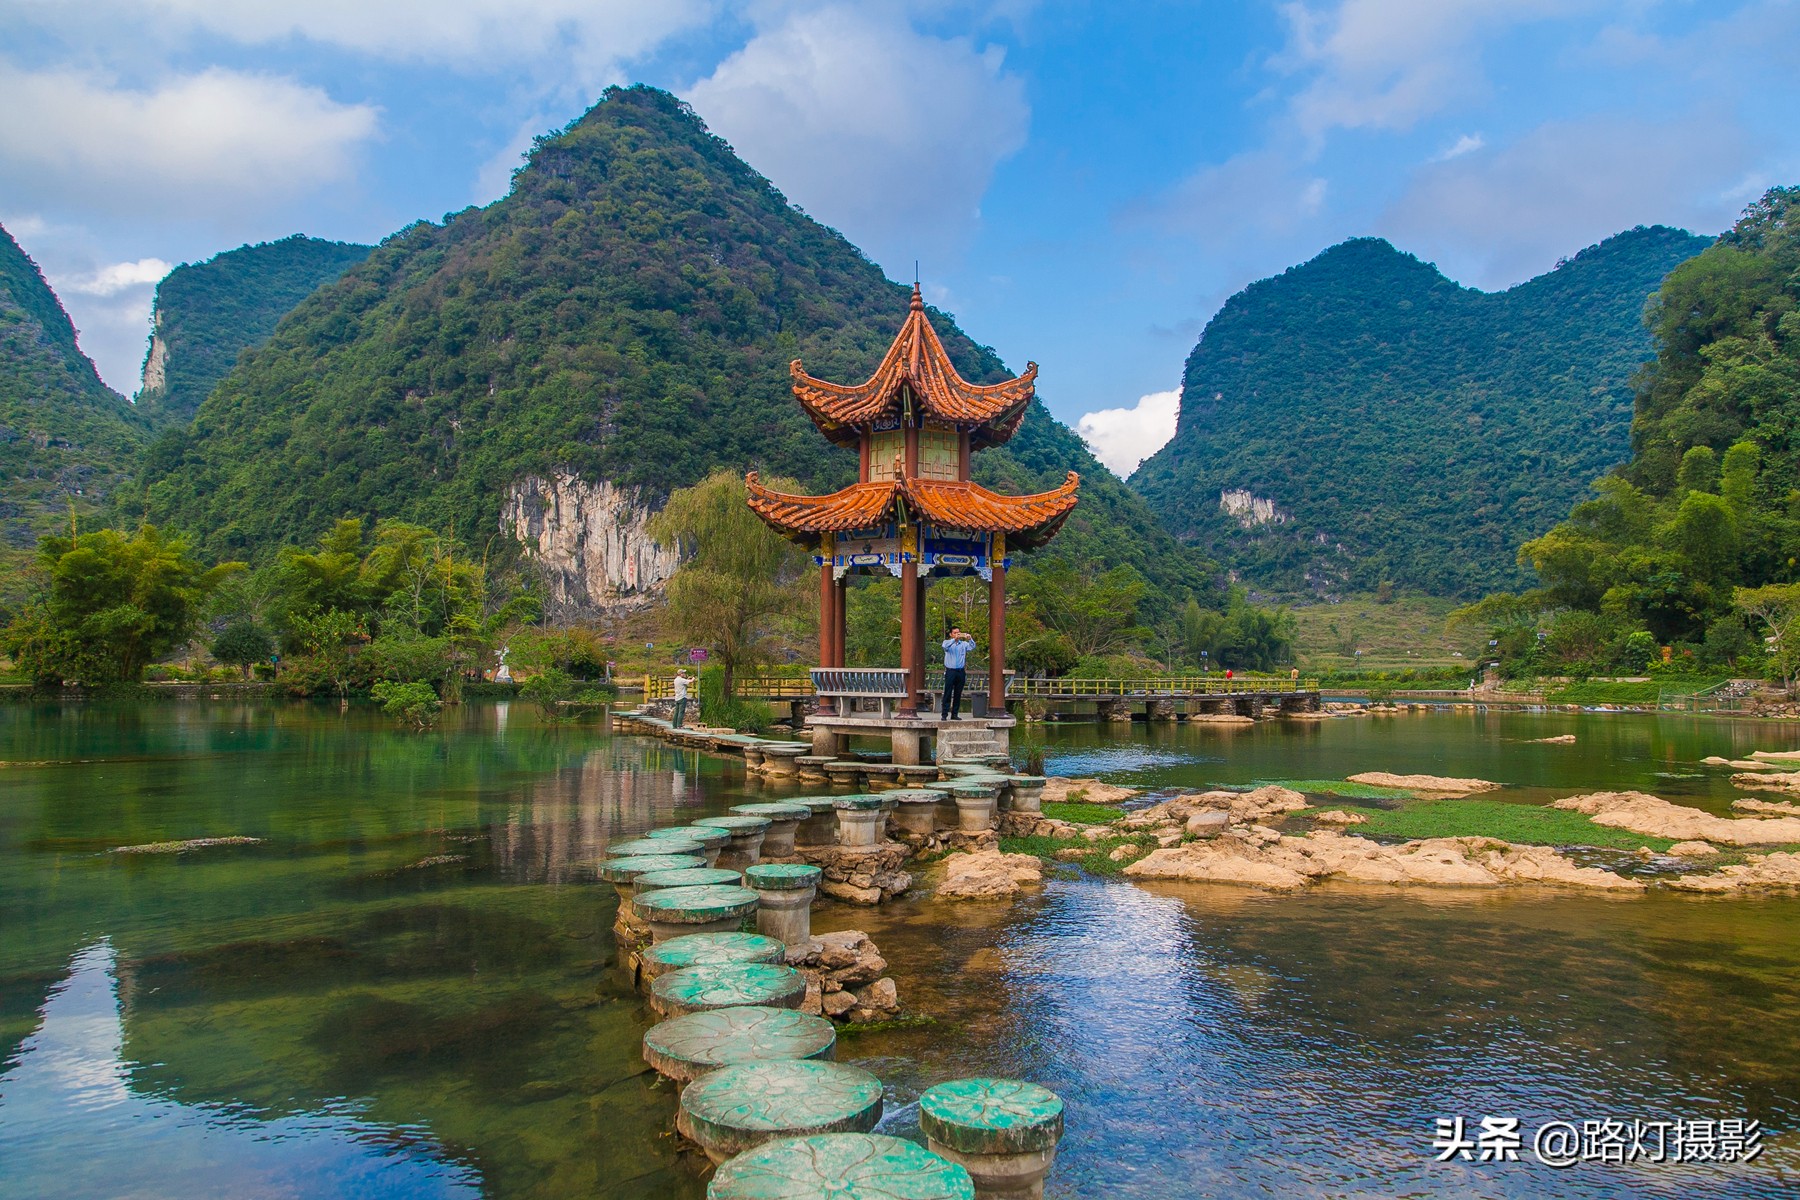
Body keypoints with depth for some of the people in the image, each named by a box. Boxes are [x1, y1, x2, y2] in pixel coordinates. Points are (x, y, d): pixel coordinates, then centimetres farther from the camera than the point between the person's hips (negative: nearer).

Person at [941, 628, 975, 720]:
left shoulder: (963, 644, 9)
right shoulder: (947, 642, 3)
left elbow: (972, 647, -7)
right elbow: (945, 646, -20)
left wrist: (970, 639, -27)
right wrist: (955, 639, -33)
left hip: (961, 671, 3)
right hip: (950, 671, -3)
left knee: (958, 694, 7)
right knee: (947, 694, -5)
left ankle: (954, 714, 14)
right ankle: (945, 714, -5)